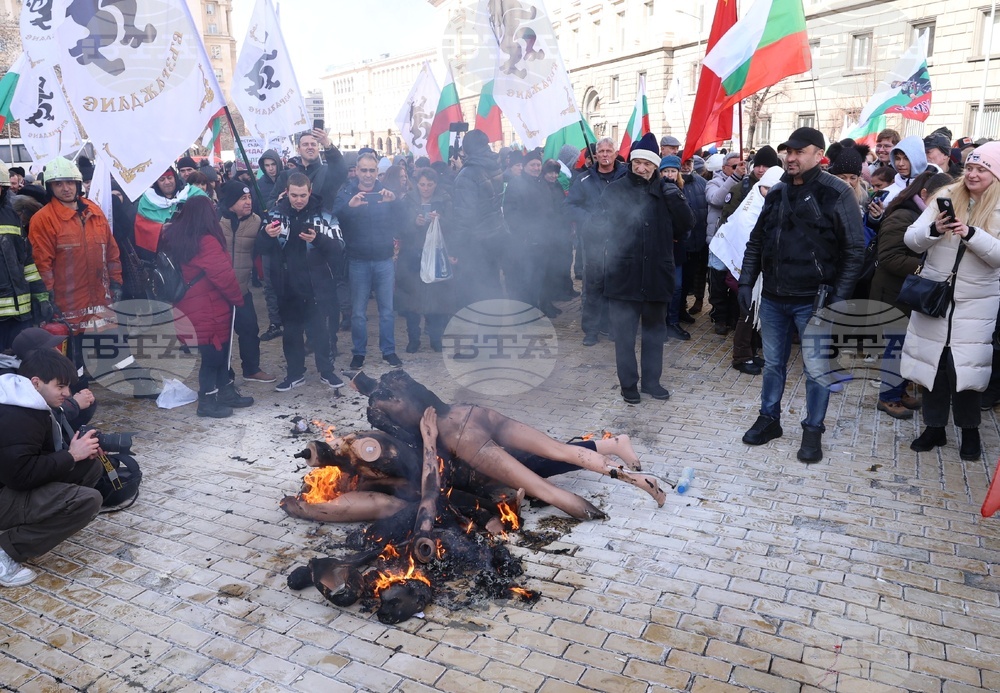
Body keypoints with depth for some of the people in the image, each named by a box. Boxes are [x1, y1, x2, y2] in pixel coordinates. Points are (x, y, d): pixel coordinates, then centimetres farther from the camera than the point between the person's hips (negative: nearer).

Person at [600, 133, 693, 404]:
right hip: (623, 275, -3)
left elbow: (686, 224, 0)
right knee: (625, 334, 6)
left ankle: (651, 380, 30)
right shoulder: (615, 190, -3)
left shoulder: (664, 191, 4)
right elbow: (604, 226, -2)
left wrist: (676, 199, -14)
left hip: (656, 274, 3)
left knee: (655, 331, 15)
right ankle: (628, 384, 21)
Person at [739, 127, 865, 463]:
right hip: (773, 298, 5)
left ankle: (813, 430, 19)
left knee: (816, 369, 4)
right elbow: (756, 241, 14)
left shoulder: (836, 193, -8)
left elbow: (855, 249, -9)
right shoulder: (777, 193, 9)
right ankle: (769, 419, 30)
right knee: (773, 363, 15)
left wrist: (839, 297, -14)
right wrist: (746, 282, 6)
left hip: (813, 300, -5)